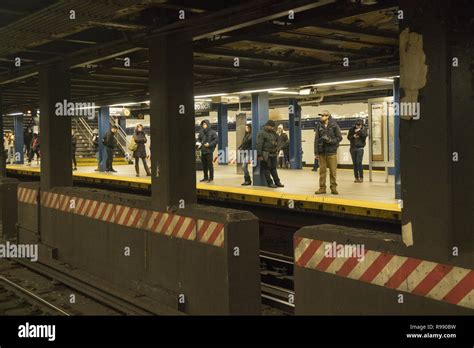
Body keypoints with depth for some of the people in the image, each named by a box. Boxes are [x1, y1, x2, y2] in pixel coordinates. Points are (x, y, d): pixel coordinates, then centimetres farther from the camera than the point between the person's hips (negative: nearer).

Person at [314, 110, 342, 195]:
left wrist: (330, 140, -15)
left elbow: (339, 137, 1)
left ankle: (333, 188, 9)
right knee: (322, 171, 5)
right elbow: (316, 140, 5)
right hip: (322, 152, 2)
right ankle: (322, 188, 12)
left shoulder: (334, 125, -1)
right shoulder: (319, 126, 5)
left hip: (331, 152, -2)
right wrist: (316, 152, 2)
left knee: (333, 171, 0)